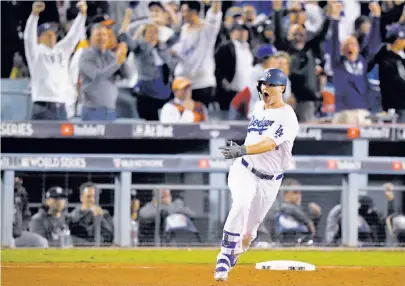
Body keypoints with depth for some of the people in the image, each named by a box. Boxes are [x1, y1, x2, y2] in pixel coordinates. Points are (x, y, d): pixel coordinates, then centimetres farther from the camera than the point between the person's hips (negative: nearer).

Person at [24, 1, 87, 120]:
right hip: (42, 108, -6)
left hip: (60, 109, 6)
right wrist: (34, 14, -32)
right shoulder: (36, 52, 1)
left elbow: (74, 35, 9)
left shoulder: (62, 50, 16)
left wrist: (82, 13, -6)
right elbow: (29, 37, -15)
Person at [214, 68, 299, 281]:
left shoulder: (287, 118, -17)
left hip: (269, 180, -2)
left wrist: (243, 150, -47)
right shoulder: (259, 107, 5)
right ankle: (226, 255, -27)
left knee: (249, 231, 5)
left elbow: (270, 143, -33)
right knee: (241, 204, -29)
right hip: (245, 170, 2)